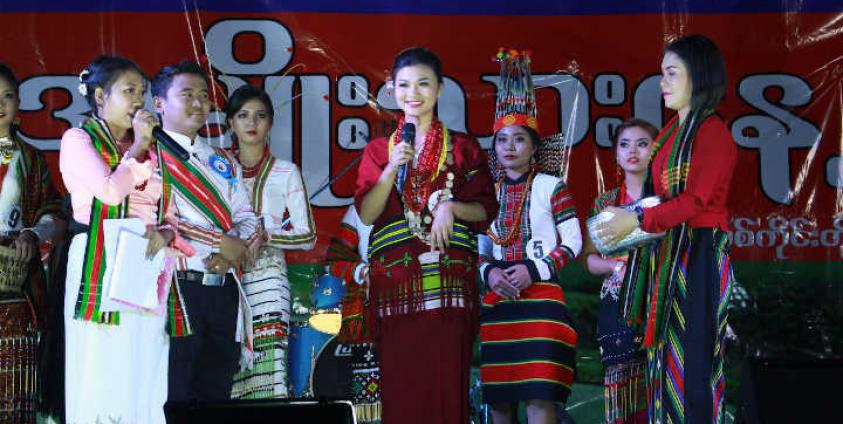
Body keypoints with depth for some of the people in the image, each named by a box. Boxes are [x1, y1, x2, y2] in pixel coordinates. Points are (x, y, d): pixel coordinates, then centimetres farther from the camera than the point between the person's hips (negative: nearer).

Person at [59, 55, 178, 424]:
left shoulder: (149, 148, 19)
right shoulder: (79, 139, 3)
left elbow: (171, 212, 15)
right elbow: (111, 190, -14)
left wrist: (165, 233, -7)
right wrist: (138, 146, -4)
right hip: (100, 266, -5)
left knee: (145, 376, 1)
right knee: (101, 376, -6)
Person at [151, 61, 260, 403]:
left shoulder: (223, 162, 20)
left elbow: (246, 219, 14)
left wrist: (235, 252, -8)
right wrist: (220, 241, -12)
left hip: (224, 291, 6)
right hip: (178, 288, -6)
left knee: (216, 397, 10)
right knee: (172, 402, -3)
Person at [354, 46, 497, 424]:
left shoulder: (463, 148, 11)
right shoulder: (378, 150, 13)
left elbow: (486, 211, 7)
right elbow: (366, 213, 2)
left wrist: (451, 207, -11)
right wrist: (392, 170, -11)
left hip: (449, 277, -1)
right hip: (395, 277, 1)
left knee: (447, 384, -6)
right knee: (400, 386, -3)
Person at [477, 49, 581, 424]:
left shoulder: (551, 187, 1)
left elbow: (572, 242, -3)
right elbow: (478, 249, 14)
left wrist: (533, 271, -14)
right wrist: (489, 272, -7)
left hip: (540, 296, -4)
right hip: (496, 300, 5)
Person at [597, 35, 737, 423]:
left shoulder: (712, 132, -11)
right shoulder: (673, 130, 14)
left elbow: (697, 200, -18)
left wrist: (638, 221, -17)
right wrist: (623, 215, 3)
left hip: (697, 253, -8)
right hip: (665, 252, 8)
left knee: (691, 353, -4)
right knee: (664, 348, 9)